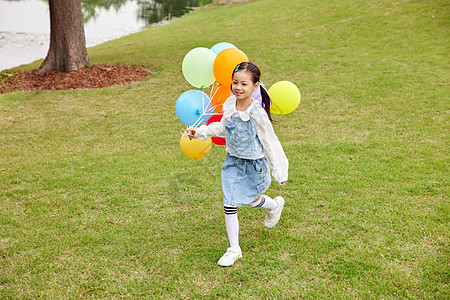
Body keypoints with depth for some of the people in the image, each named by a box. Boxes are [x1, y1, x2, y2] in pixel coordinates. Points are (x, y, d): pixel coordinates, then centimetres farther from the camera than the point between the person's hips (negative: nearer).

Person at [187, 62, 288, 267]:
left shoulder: (257, 113, -24)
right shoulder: (229, 105, -7)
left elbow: (270, 142, -15)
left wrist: (279, 171, -10)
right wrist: (200, 132, 12)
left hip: (254, 164, -4)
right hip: (233, 161, 5)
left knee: (252, 200, 17)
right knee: (229, 205, 1)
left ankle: (275, 205, 52)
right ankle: (234, 249, 15)